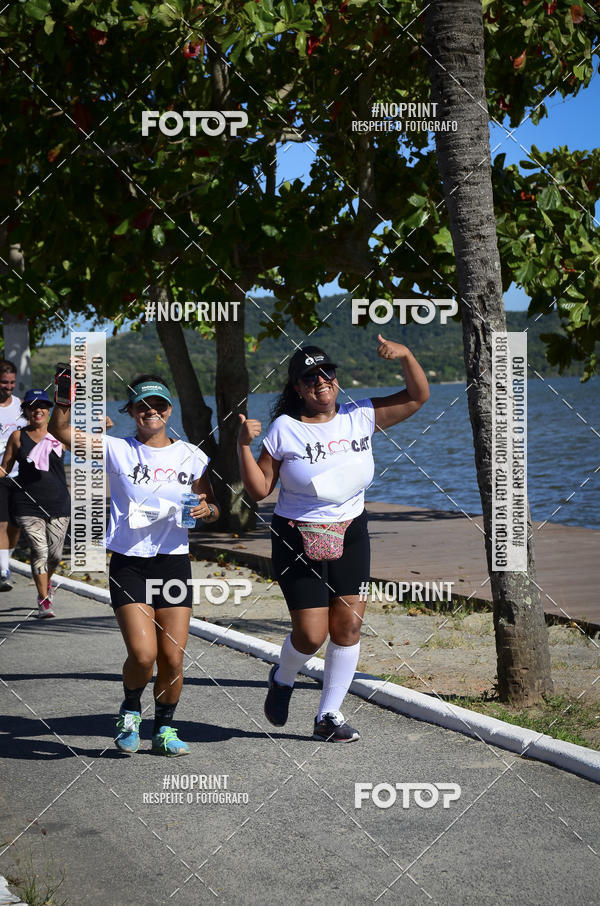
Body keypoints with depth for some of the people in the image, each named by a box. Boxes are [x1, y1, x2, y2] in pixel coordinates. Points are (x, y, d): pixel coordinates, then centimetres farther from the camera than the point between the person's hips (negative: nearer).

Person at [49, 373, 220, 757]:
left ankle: (165, 728, 21)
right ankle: (131, 710, 17)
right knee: (143, 654, -14)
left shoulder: (191, 456, 9)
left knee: (173, 657, -1)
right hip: (129, 562, -2)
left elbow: (214, 507, 16)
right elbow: (60, 429, -8)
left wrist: (205, 509, -7)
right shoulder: (117, 450, 1)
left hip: (174, 561, 2)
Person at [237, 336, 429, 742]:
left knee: (348, 625, -1)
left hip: (351, 536, 3)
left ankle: (329, 716, 14)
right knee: (311, 634, -7)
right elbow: (259, 489, -5)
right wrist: (244, 446, -18)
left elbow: (418, 396, 3)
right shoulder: (285, 429, -6)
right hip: (298, 540, -3)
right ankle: (282, 679, 28)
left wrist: (406, 356, -13)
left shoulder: (361, 417, 2)